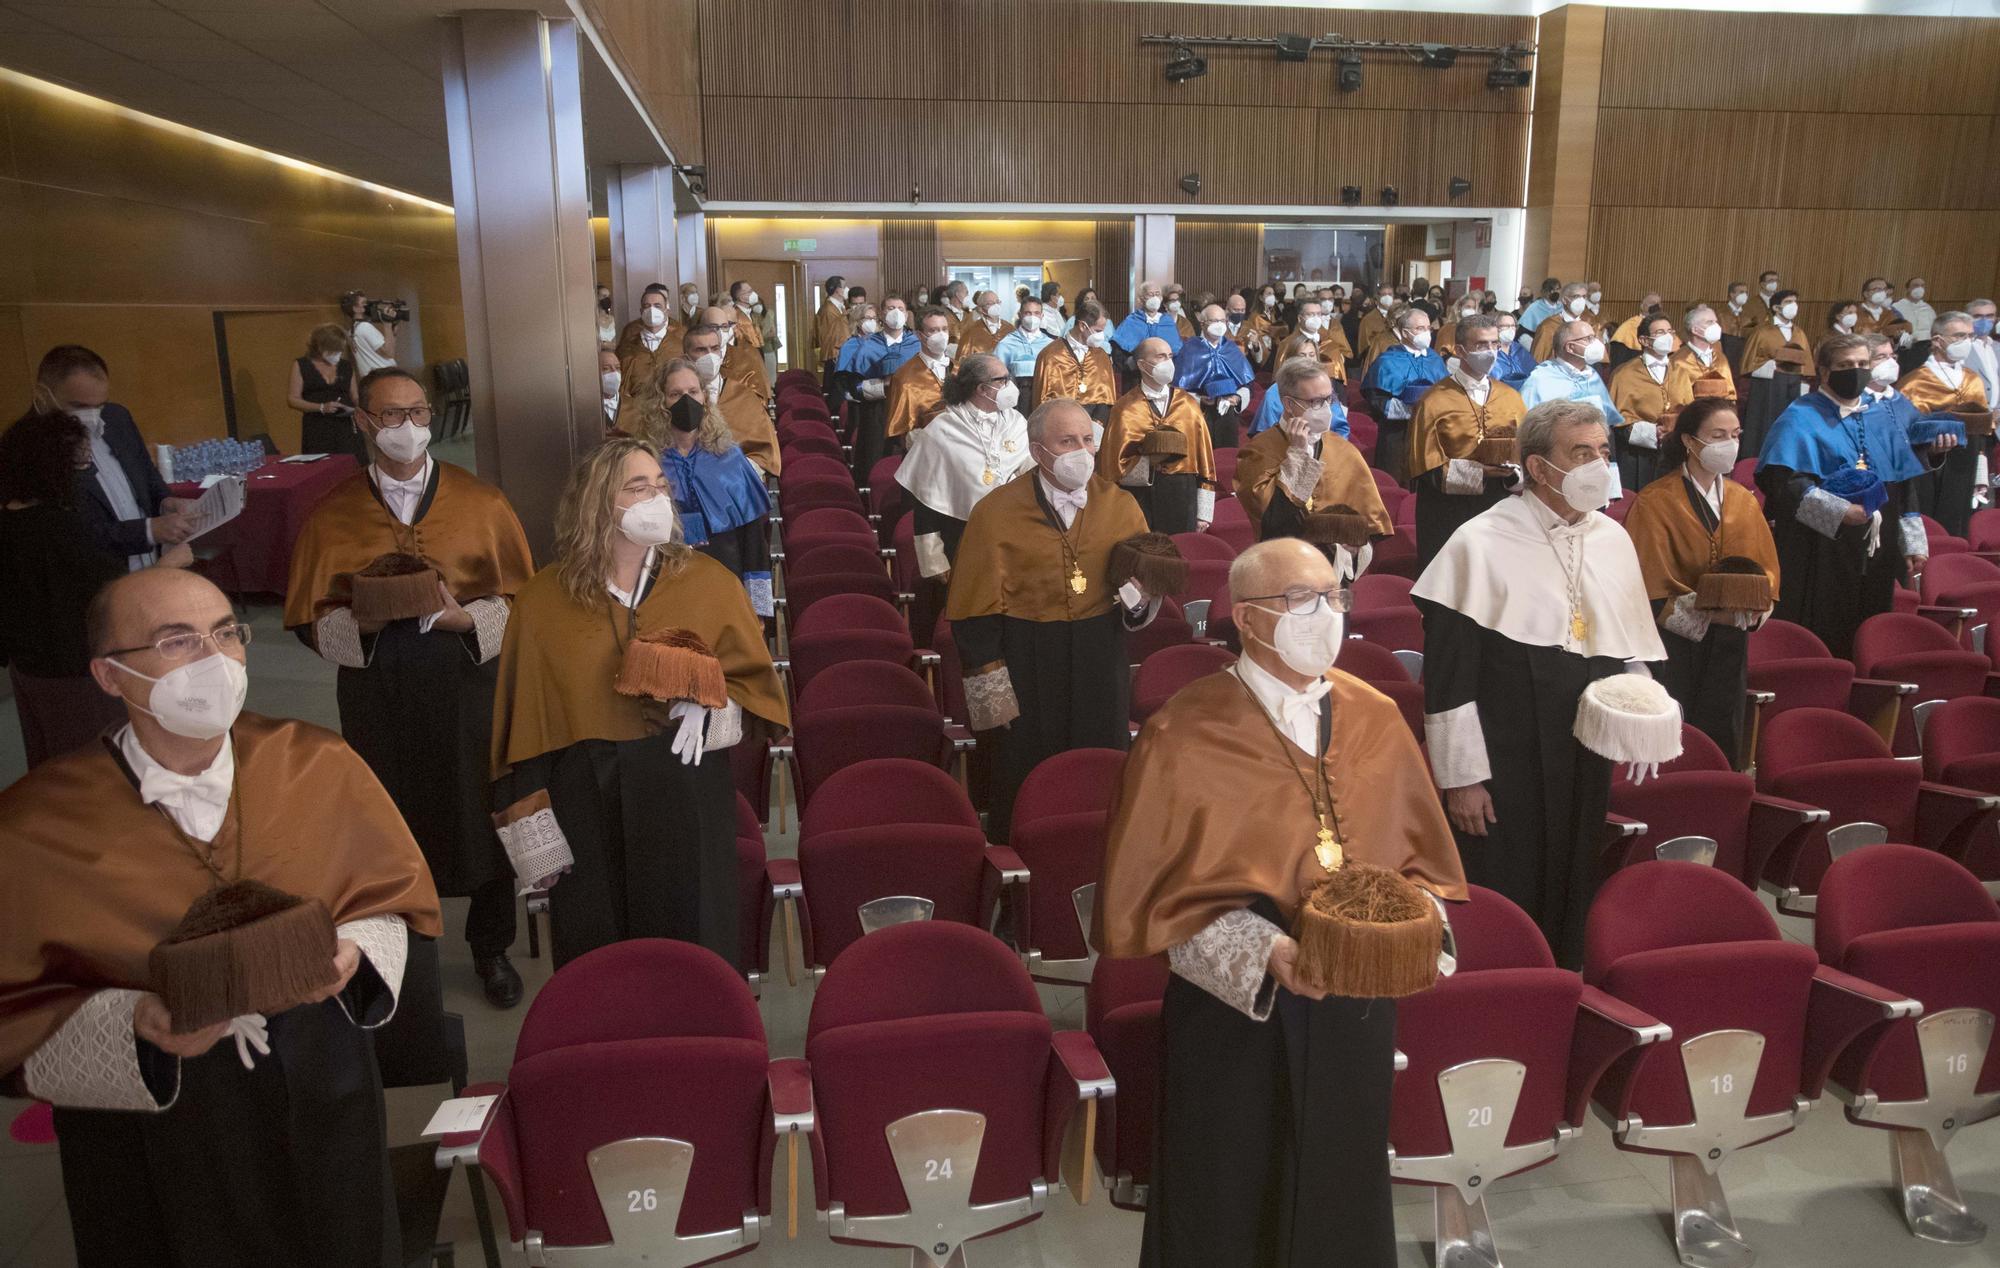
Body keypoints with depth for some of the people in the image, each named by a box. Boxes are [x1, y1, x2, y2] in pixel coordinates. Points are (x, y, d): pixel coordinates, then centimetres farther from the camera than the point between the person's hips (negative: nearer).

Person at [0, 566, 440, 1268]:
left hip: (321, 1100, 2)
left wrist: (350, 955, -20)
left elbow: (397, 901, 0)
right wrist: (133, 1026, -26)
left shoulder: (320, 766, -10)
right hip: (147, 1127, -2)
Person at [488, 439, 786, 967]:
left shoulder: (709, 582, -1)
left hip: (686, 800, 0)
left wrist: (711, 711, -17)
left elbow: (754, 683, 4)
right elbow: (525, 721, 2)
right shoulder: (543, 601, -1)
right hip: (586, 804, 0)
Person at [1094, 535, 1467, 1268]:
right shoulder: (1184, 738, -13)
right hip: (1234, 1018, -4)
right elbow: (1146, 897, -11)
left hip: (1359, 1010, 4)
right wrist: (1263, 952, -23)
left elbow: (1425, 861, 9)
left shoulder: (1377, 720, 0)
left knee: (1342, 1203, 19)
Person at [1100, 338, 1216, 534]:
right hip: (1140, 498, -2)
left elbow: (1203, 456, 7)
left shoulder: (1188, 404, 7)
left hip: (1182, 498, 2)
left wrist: (1204, 513, 4)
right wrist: (1150, 460, -16)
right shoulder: (1126, 409, -1)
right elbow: (1114, 464, -2)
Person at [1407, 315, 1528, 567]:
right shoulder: (1434, 402, -3)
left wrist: (1513, 472, -11)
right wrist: (1479, 473, -16)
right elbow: (1427, 467, -7)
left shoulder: (1511, 398, 11)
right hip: (1448, 515, -4)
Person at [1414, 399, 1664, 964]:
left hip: (1589, 768, 6)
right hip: (1505, 769, -6)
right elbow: (1447, 677, -11)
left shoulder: (1613, 540, 9)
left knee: (1574, 917, 15)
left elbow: (1636, 650, 18)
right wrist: (1461, 777, -11)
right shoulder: (1480, 544, -11)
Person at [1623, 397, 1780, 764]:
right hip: (1675, 644, -5)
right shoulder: (1655, 502, -7)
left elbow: (1766, 570, 13)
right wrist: (1710, 612, -22)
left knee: (1723, 746, 10)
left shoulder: (1744, 502, 10)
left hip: (1728, 647, 5)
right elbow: (1652, 584, -11)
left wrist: (1752, 607, -8)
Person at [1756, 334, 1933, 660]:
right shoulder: (1801, 418, -5)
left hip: (1874, 554, 6)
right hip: (1817, 555, -6)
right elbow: (1780, 478, -18)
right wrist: (1838, 511, -24)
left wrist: (1913, 541, 9)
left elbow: (1905, 484, 16)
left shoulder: (1881, 419, 14)